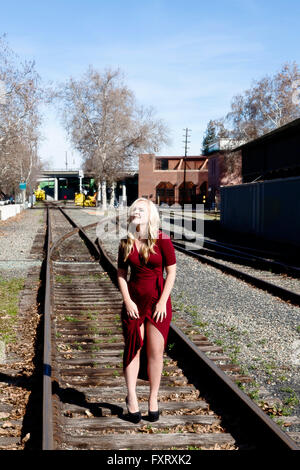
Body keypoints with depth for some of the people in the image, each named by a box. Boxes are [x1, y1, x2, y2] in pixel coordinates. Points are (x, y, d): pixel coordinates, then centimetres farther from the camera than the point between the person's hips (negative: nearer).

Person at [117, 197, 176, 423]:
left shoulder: (162, 241, -6)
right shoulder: (126, 243, 4)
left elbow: (171, 272, -5)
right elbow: (121, 274, 7)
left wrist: (162, 302, -10)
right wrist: (127, 301, -5)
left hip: (158, 302, -2)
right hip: (134, 302, 2)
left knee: (155, 351, 3)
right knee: (133, 348, 3)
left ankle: (153, 399, 15)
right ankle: (131, 397, 11)